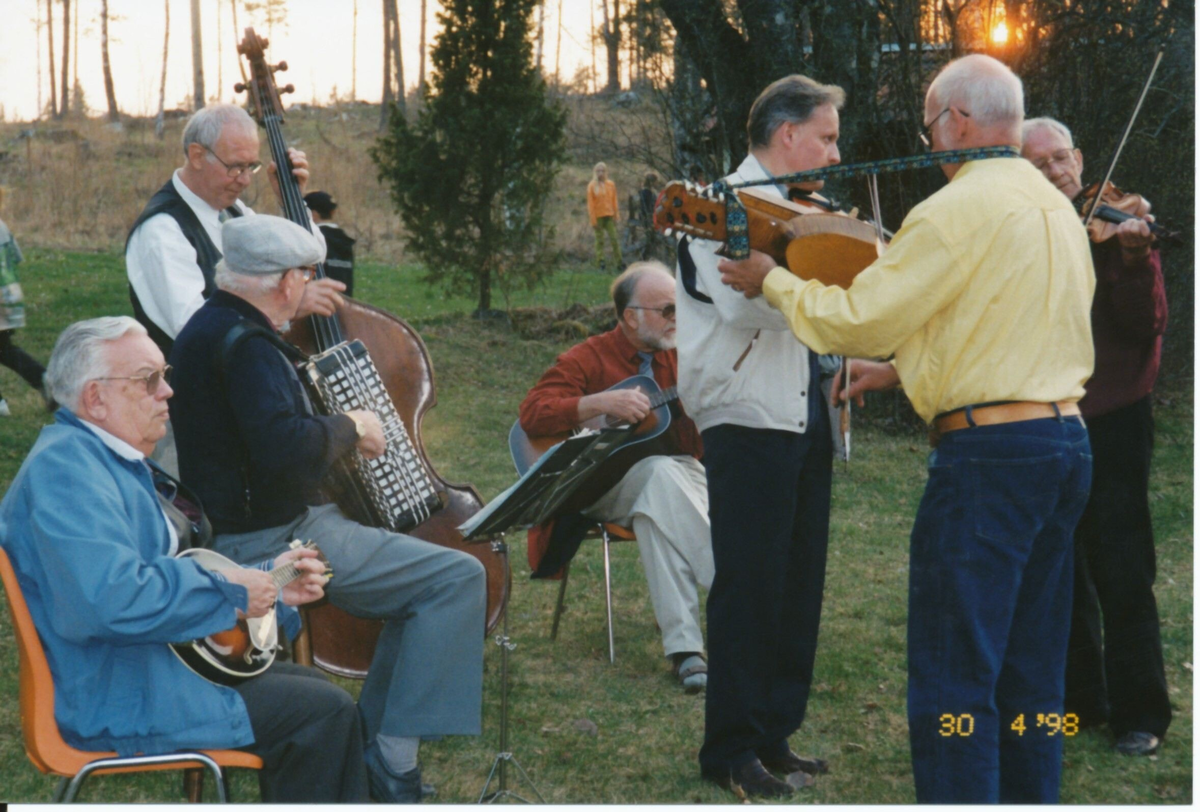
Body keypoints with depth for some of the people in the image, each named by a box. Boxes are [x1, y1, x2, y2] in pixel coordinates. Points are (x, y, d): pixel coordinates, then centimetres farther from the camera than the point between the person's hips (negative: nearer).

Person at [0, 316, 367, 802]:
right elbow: (112, 597, -34)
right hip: (120, 702, -12)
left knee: (311, 687, 20)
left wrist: (268, 583, 13)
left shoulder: (114, 461, 16)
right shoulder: (66, 470, -20)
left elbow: (175, 572, 27)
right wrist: (229, 591, -22)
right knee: (326, 713, -12)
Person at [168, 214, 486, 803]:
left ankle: (377, 755, 15)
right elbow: (285, 450, -32)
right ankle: (390, 763, -14)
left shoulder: (207, 328, 15)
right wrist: (350, 426, -15)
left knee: (420, 578, 19)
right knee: (457, 578, -15)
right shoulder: (242, 342, -19)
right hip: (270, 542, -11)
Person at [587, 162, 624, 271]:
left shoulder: (611, 185, 6)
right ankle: (600, 261, 4)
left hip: (609, 216, 2)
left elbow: (614, 201, 11)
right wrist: (593, 220, -8)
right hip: (598, 217, -2)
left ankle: (618, 263, 1)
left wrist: (615, 216, 8)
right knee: (600, 240, 1)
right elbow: (590, 204, -3)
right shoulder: (592, 186, -2)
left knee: (614, 239, -1)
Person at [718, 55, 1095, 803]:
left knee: (952, 680, -4)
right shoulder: (1058, 209, 14)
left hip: (988, 454, -9)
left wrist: (771, 280, 7)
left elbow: (854, 320, -9)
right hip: (1066, 439, 9)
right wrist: (901, 369, 27)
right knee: (1032, 680, 14)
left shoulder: (958, 211, -12)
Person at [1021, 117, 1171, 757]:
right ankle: (1078, 697, 27)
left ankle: (1140, 713, 4)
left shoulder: (1114, 228, -5)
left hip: (1112, 421, -4)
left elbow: (1147, 325, -15)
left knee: (1123, 574, -5)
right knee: (1060, 573, 13)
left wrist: (1133, 261, -29)